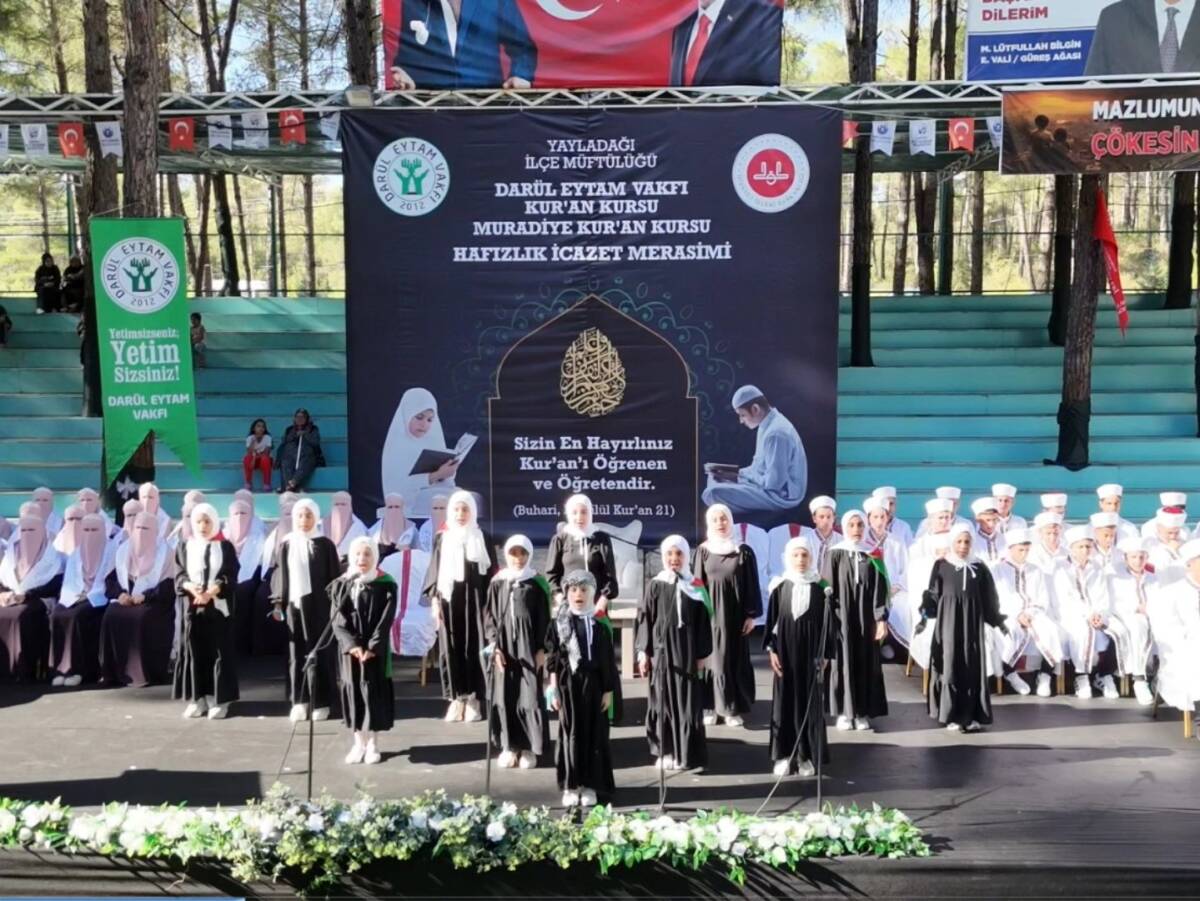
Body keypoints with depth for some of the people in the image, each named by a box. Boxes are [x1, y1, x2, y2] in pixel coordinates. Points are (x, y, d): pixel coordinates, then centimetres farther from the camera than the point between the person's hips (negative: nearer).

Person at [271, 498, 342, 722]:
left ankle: (321, 702, 8)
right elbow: (279, 575, 8)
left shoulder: (325, 545, -1)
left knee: (319, 652, 1)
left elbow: (334, 576, -1)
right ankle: (299, 702, 11)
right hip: (294, 604, 2)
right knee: (297, 653, 4)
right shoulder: (286, 545, 6)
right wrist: (278, 603, 2)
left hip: (318, 604, -2)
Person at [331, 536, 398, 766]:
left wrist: (372, 647, -16)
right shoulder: (341, 585, 3)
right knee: (353, 691, 5)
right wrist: (352, 645, -15)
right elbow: (337, 619, -3)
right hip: (350, 648, 2)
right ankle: (359, 742, 14)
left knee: (374, 691, 1)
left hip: (375, 649, -2)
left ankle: (372, 743, 10)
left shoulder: (386, 585, -4)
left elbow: (386, 620, -8)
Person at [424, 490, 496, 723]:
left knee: (474, 647, -2)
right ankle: (456, 698, 7)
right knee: (451, 648, 1)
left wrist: (490, 603, -3)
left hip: (474, 600, -1)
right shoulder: (442, 539, 7)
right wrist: (435, 600, -2)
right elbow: (434, 572, 7)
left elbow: (490, 573, 3)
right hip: (449, 600, 1)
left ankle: (473, 699, 3)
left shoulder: (482, 539, 4)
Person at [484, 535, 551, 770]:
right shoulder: (497, 583, 4)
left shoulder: (537, 583, 0)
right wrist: (494, 646, -6)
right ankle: (508, 746, 14)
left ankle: (529, 748, 7)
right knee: (505, 696, 4)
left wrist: (542, 649, -6)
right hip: (504, 645, 2)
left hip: (529, 646, -2)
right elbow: (489, 616, 4)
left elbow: (544, 618, 0)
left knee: (530, 695, -1)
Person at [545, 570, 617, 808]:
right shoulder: (558, 623, 2)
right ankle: (570, 785, 12)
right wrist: (553, 689, -3)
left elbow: (608, 661, 3)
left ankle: (590, 785, 13)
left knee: (594, 734, 4)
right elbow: (552, 659, 2)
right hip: (567, 683, 0)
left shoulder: (599, 625, 2)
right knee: (570, 733, 4)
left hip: (593, 683, 0)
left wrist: (608, 690, 0)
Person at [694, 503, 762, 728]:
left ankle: (735, 709, 10)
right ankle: (710, 708, 9)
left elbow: (752, 585, 0)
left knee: (737, 661, 3)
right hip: (710, 613, 0)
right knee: (713, 659, 2)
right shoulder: (703, 551, 2)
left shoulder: (744, 551, -1)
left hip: (736, 614, 0)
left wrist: (752, 615, -5)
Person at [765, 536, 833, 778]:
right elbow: (771, 620, 2)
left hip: (810, 653, 0)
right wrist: (771, 650, -5)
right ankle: (784, 755, 10)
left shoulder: (820, 588, -2)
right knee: (784, 701, 3)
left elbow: (827, 622, 0)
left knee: (809, 702, 4)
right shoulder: (780, 587, 0)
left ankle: (806, 756, 11)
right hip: (785, 650, 1)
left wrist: (825, 654, -3)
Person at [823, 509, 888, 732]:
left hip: (866, 619, 2)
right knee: (843, 664, 2)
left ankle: (863, 712, 11)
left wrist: (881, 618, -5)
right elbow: (827, 588, -3)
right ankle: (844, 712, 8)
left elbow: (880, 590, 3)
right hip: (841, 618, -2)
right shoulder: (835, 555, -1)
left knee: (866, 665, 4)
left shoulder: (872, 555, 5)